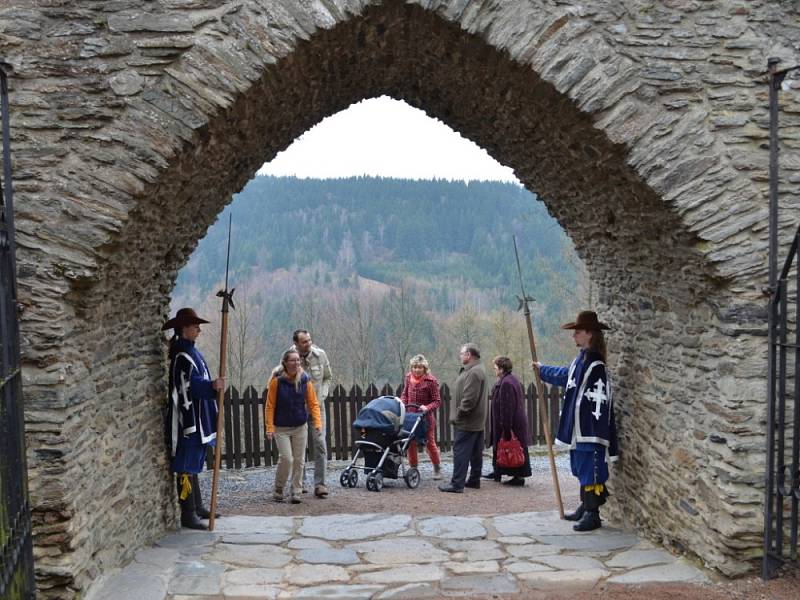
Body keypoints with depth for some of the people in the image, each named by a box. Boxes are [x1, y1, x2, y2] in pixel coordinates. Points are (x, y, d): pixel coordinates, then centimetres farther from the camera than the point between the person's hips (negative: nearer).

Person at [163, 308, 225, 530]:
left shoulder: (190, 351, 14)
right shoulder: (181, 356, -17)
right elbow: (189, 385, -26)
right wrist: (212, 385, -39)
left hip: (197, 419, 11)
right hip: (188, 420, -11)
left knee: (194, 464, 18)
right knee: (186, 467, -4)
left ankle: (197, 507, 28)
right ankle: (187, 515, 1)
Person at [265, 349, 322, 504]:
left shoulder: (305, 380, -5)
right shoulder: (277, 380, -12)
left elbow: (313, 403, 0)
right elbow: (270, 405, -8)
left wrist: (317, 422, -12)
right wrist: (270, 428, -11)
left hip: (300, 427, 3)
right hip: (281, 428, -3)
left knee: (299, 461, 6)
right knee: (286, 459, -10)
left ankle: (296, 492, 19)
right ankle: (278, 490, 13)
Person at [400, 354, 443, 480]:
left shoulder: (431, 381, -15)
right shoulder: (408, 377, 1)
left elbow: (437, 401, -12)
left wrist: (427, 408, -28)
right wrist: (402, 403, -3)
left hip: (425, 417, -4)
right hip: (410, 415, 4)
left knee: (430, 443, 6)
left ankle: (437, 468, 23)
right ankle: (413, 467, 20)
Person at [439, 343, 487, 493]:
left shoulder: (473, 373, -19)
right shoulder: (478, 369, 16)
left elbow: (469, 399, -25)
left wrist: (459, 414, -16)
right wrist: (459, 414, 18)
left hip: (466, 422, -11)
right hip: (477, 422, 11)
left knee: (460, 452, -7)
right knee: (476, 453, 15)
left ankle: (457, 484, -5)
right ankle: (474, 480, 23)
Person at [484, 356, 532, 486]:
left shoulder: (506, 383, -22)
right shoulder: (512, 379, 12)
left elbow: (506, 408, -24)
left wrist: (506, 427, -22)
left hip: (512, 424, -11)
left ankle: (519, 476, 5)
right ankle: (497, 472, 29)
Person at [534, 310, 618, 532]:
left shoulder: (595, 365, -19)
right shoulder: (581, 358, 10)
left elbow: (599, 401, -22)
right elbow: (565, 375, 31)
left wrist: (596, 433, -22)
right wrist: (542, 369, 45)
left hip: (591, 431, -10)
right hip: (579, 429, 10)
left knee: (590, 471, -3)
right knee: (582, 469, 18)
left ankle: (593, 514, 5)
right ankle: (585, 507, 30)